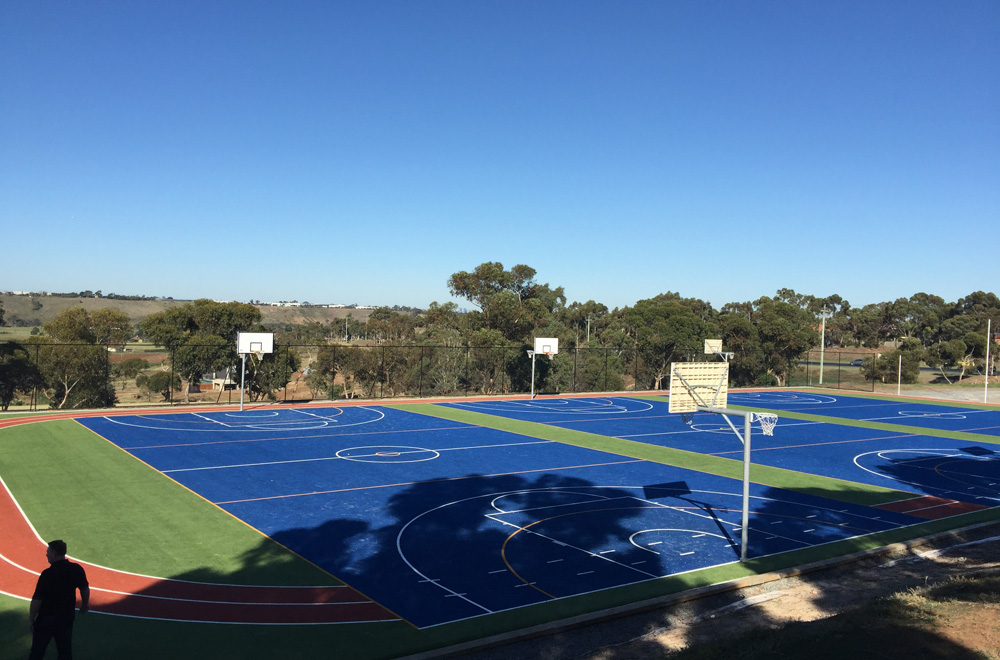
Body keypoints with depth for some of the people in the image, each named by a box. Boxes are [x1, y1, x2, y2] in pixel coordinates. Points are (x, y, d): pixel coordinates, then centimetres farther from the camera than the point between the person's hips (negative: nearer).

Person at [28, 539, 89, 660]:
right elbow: (85, 590, 4)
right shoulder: (77, 569, -9)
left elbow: (37, 600, -18)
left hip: (46, 618, -4)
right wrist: (85, 604, 22)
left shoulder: (47, 574, -22)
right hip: (67, 616, 4)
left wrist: (31, 619, -4)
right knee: (65, 650, 16)